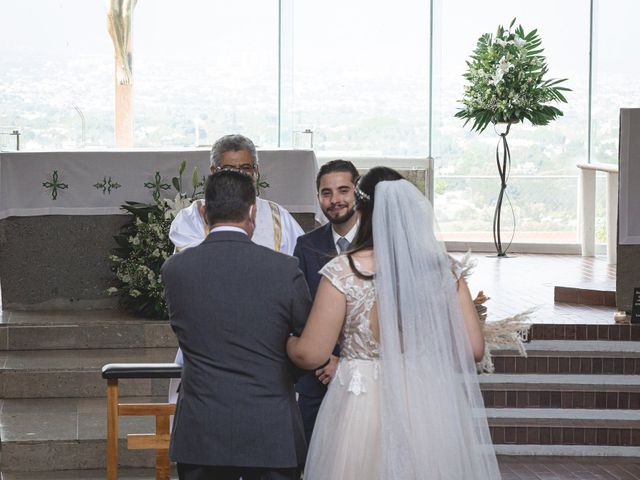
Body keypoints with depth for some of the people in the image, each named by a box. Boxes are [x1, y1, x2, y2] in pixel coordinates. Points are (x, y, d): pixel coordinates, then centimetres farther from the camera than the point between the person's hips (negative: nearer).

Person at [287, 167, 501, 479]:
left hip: (364, 413, -3)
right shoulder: (443, 268, -2)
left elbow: (310, 354, -8)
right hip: (434, 410, 3)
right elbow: (473, 348, -1)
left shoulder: (343, 272, -10)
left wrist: (285, 341, 13)